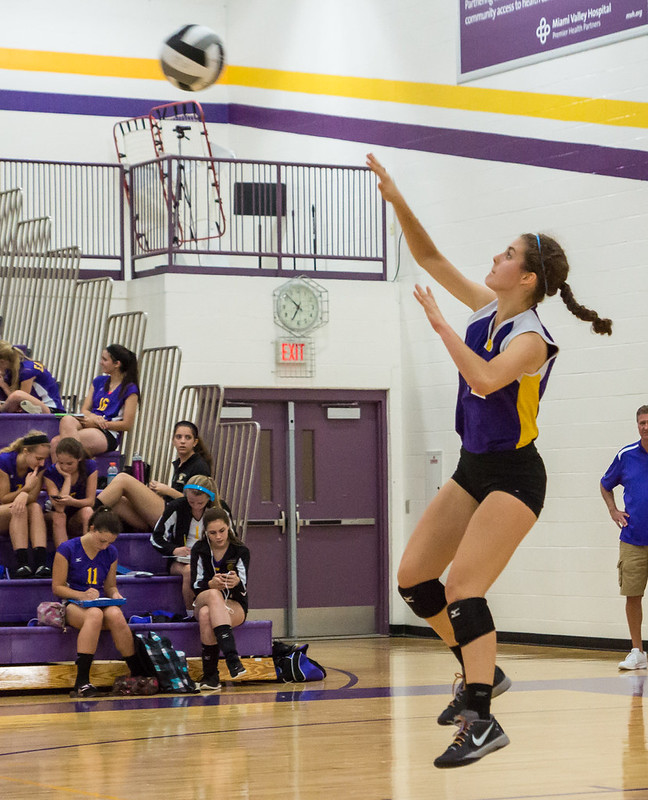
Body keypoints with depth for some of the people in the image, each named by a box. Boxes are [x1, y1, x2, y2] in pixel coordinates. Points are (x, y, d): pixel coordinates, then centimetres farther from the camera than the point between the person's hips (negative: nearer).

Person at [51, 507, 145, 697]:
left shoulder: (111, 553, 10)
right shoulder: (67, 549, -4)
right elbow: (57, 587, -3)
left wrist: (115, 595, -4)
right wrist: (82, 595, -19)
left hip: (101, 603, 4)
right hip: (72, 604, -4)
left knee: (115, 615, -34)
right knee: (95, 614, -40)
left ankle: (138, 675, -25)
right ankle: (82, 682, -45)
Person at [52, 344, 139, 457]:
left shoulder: (129, 389, 0)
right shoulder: (99, 381, 20)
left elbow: (127, 424, -5)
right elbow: (84, 410, 16)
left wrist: (95, 423, -11)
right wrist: (94, 417, -9)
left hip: (108, 436, -6)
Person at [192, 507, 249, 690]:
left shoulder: (240, 551, -3)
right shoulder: (199, 550, 0)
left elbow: (243, 590, -11)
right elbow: (195, 584, -6)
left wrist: (237, 583, -36)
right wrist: (211, 584, -29)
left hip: (235, 605, -1)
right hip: (203, 601, 1)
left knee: (206, 614, -37)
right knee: (214, 594, -38)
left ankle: (210, 674, -37)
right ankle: (231, 657, -50)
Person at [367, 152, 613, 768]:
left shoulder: (531, 339, -19)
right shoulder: (487, 307, 3)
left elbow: (485, 377, -38)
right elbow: (430, 258, 7)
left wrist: (440, 325, -29)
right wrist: (395, 199, -2)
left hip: (512, 476, -8)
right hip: (472, 469, 8)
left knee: (461, 589, -21)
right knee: (413, 579, 6)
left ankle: (482, 719, -22)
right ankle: (483, 672, 21)